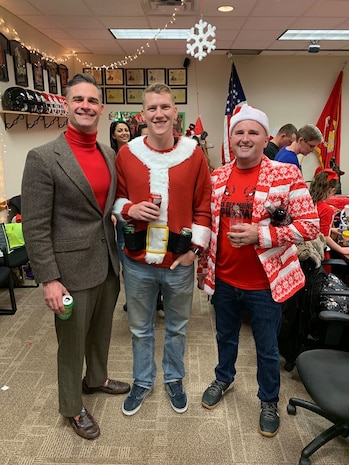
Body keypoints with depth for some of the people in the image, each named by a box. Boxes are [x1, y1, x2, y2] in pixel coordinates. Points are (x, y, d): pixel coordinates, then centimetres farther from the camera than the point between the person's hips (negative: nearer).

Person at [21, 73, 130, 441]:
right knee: (73, 342, 13)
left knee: (101, 331, 24)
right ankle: (72, 407, 38)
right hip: (72, 269, -6)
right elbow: (35, 226, -14)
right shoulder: (43, 158, -13)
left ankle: (96, 379, 51)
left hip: (108, 264, 6)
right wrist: (49, 279, -16)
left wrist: (119, 252, 7)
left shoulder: (110, 155, 6)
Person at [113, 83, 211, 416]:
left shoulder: (193, 154, -4)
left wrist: (196, 247, -6)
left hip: (180, 262, 0)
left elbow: (204, 206, 0)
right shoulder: (126, 154, -2)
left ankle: (174, 378, 44)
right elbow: (116, 199, 8)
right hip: (138, 262, 1)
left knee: (177, 327, 19)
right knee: (140, 329, 18)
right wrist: (130, 209, -14)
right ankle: (142, 381, 42)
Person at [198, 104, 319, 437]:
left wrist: (260, 234, -25)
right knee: (225, 336, 25)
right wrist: (204, 268, 10)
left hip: (265, 282, -3)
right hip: (223, 279, 4)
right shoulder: (217, 177, 1)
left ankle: (269, 401, 42)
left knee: (267, 348, 16)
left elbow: (310, 225, -14)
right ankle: (223, 378, 53)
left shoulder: (286, 175, -13)